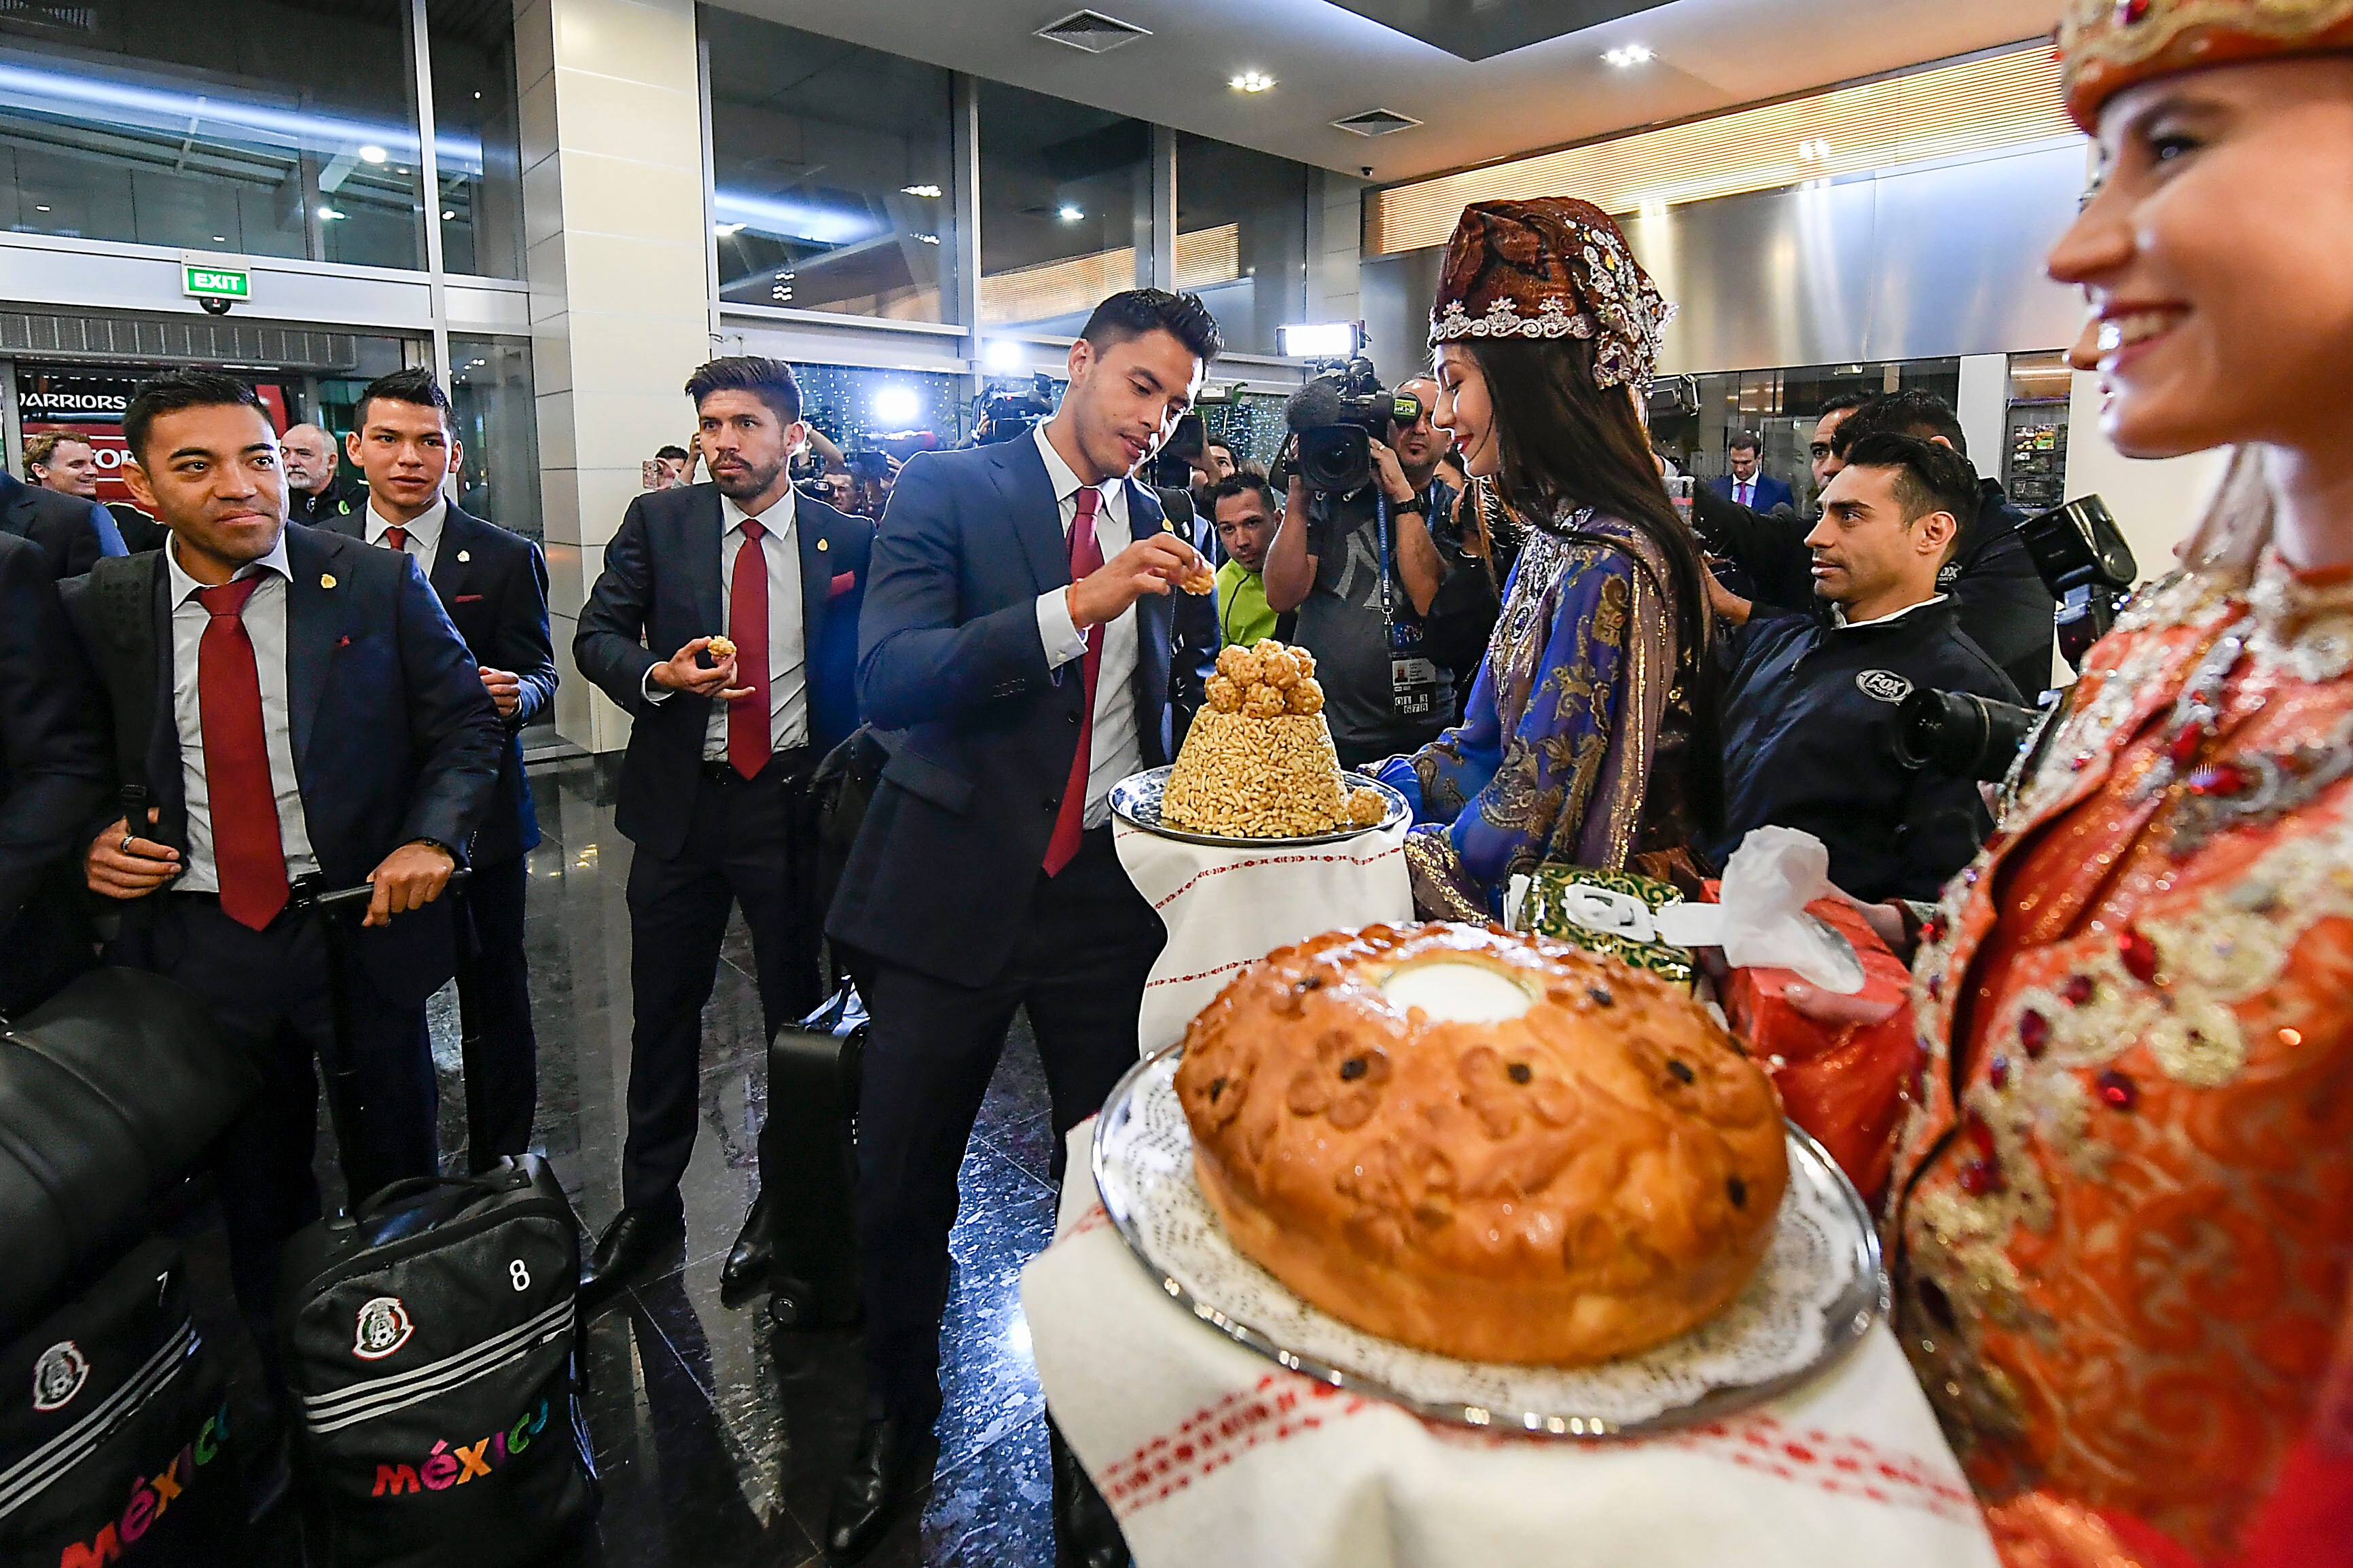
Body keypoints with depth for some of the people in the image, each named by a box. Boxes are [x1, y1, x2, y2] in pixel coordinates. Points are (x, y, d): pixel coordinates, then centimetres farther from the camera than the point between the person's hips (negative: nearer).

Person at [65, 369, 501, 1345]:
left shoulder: (379, 586, -6)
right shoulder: (95, 610, 0)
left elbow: (467, 724, -3)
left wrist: (432, 838, -17)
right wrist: (91, 841, -6)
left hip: (359, 924, -1)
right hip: (196, 945, 2)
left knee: (396, 1176, 14)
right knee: (253, 1193, 18)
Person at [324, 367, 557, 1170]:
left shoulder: (506, 558, 0)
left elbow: (540, 674, -4)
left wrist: (517, 693, -27)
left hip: (479, 812, -1)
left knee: (496, 999, 7)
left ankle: (500, 1167, 24)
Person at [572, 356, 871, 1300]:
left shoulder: (846, 540, 0)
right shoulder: (658, 521, 3)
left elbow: (863, 668, 6)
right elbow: (596, 635, 4)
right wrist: (658, 675, -16)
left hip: (795, 801, -1)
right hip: (681, 798, 1)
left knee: (796, 1004, 10)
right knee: (664, 1010, 11)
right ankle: (648, 1207, 29)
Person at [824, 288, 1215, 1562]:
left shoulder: (1150, 522, 9)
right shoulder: (948, 489, -5)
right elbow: (887, 679, -19)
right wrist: (1078, 605, -26)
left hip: (1107, 887, 3)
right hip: (956, 884, -3)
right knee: (902, 1178, 10)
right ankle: (895, 1415, 36)